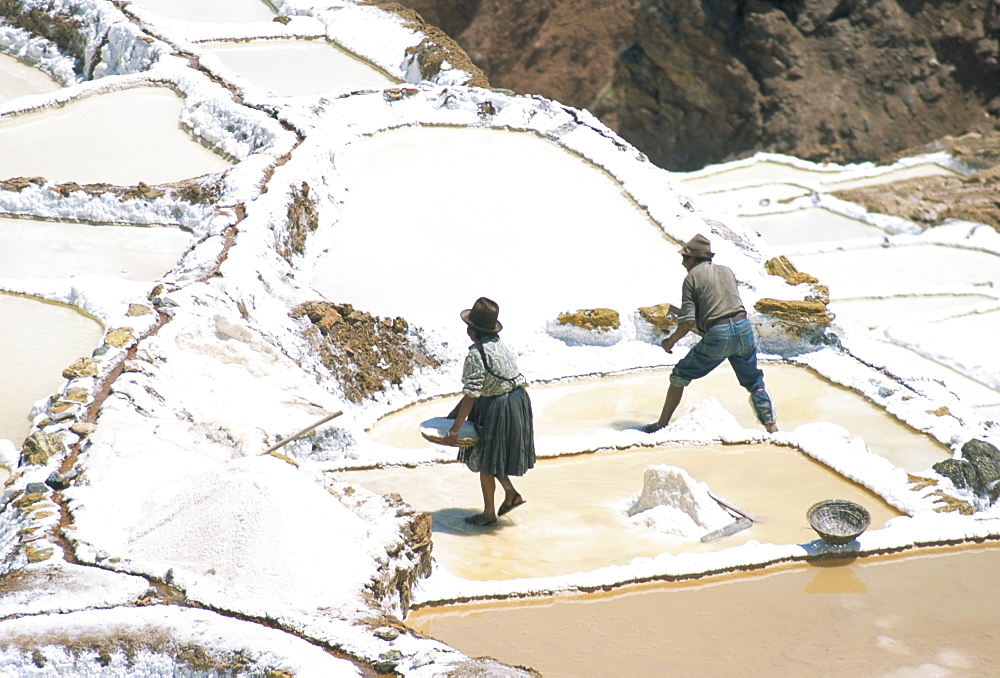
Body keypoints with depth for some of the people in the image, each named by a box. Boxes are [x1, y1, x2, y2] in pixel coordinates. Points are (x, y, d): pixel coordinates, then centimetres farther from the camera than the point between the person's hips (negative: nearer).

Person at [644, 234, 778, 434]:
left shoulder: (692, 277, 2)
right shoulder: (726, 271, 18)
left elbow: (688, 321, -6)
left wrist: (671, 341, 10)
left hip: (717, 335, -4)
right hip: (743, 327, 4)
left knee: (680, 376, 11)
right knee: (753, 382, 20)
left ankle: (662, 424, 16)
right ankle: (771, 425, 11)